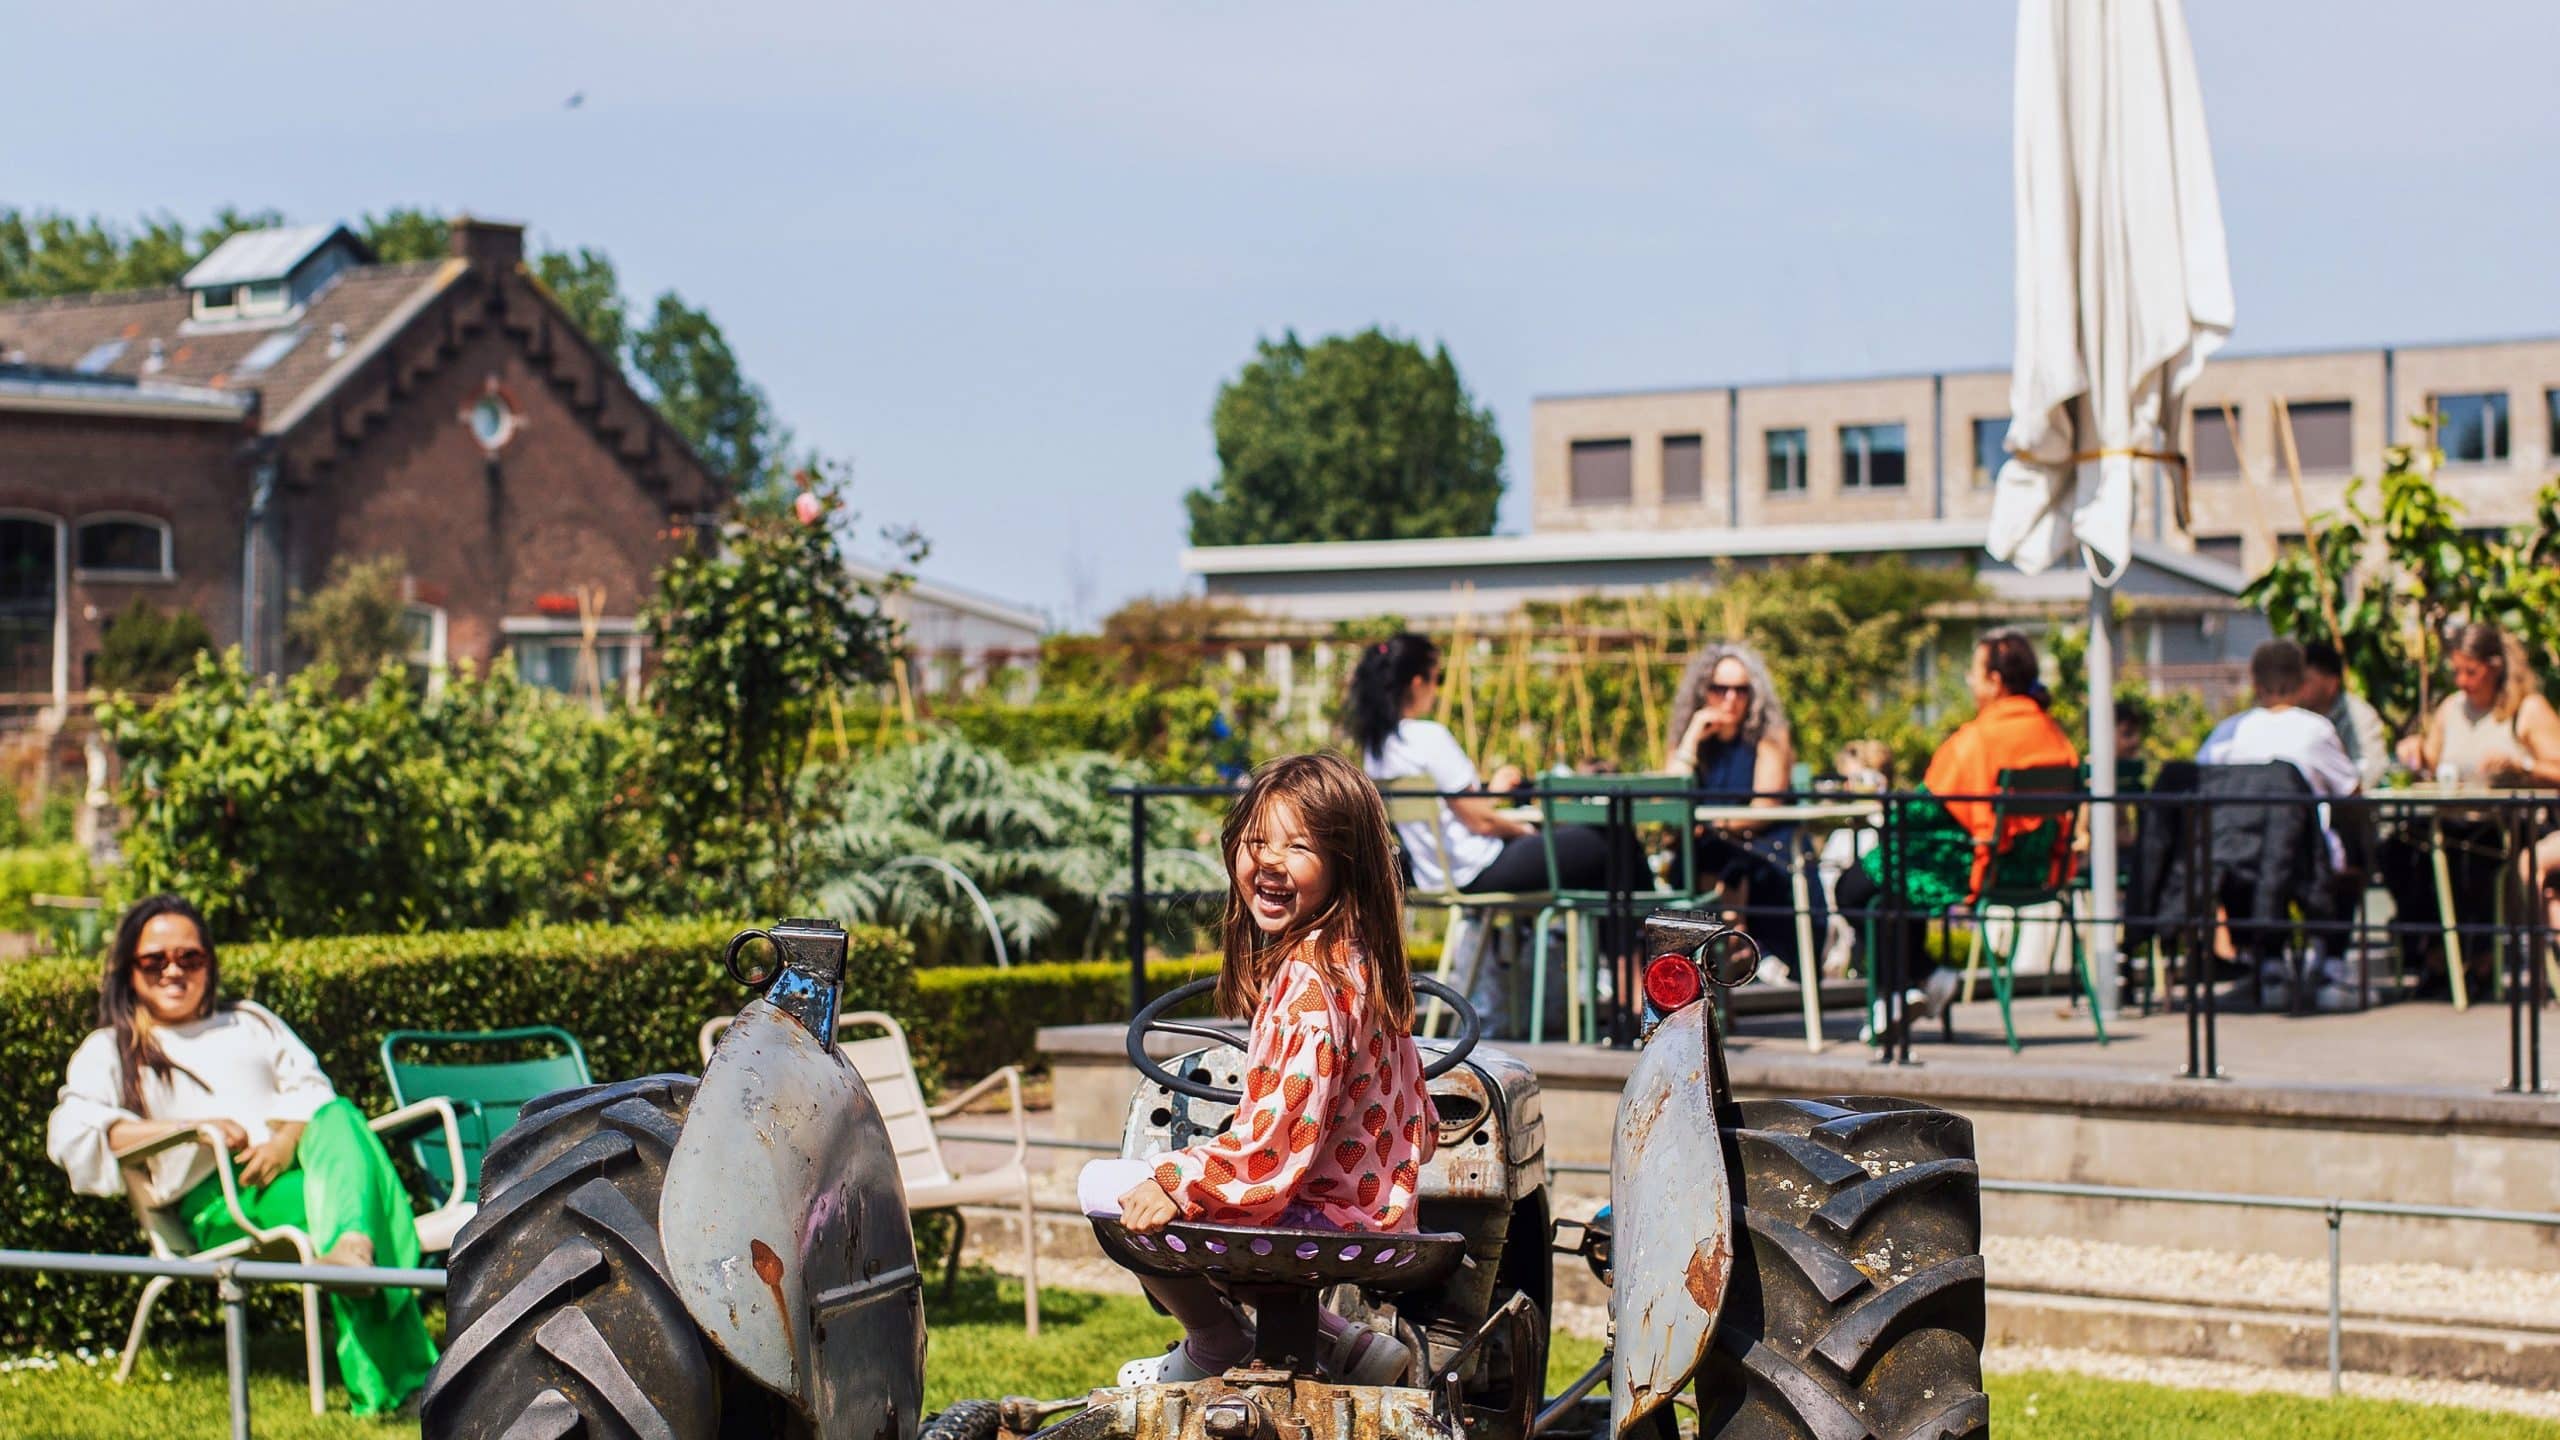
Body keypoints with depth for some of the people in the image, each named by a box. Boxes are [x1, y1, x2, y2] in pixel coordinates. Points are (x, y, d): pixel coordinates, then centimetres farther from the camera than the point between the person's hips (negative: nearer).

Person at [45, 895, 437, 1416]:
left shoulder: (249, 1021, 32)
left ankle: (352, 1251, -65)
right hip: (214, 1199, -3)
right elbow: (70, 1134, -1)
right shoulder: (109, 1051, 20)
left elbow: (311, 1089, 15)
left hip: (295, 1163, 3)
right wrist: (193, 1126, -11)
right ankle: (398, 1378, -54)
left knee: (338, 1118, -34)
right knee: (317, 1202, -37)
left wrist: (288, 1140, -11)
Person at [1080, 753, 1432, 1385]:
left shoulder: (1310, 978, -20)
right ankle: (1344, 1346, 18)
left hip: (1323, 1215, -10)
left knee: (1105, 1188, -9)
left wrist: (1178, 1184, -21)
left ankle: (1217, 1348, 12)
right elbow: (1420, 1132, 17)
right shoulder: (1359, 961, 10)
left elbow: (1283, 1136, -26)